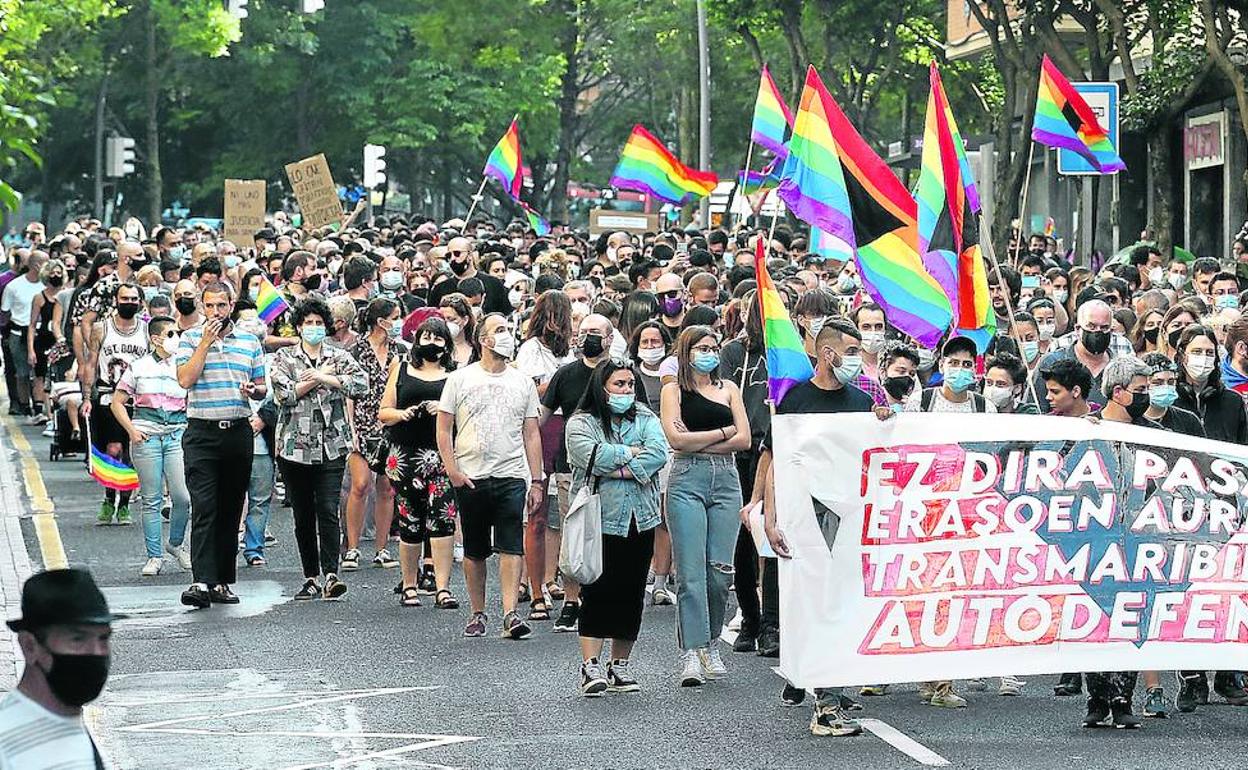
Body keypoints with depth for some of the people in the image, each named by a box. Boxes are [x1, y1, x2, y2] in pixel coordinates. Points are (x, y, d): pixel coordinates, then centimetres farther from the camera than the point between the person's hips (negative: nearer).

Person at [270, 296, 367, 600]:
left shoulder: (338, 357, 10)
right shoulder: (284, 357, 7)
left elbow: (362, 383, -6)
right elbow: (284, 393, -8)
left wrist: (325, 378, -11)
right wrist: (322, 376, -6)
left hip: (332, 446, -1)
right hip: (295, 446, 1)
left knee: (328, 511, -11)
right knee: (303, 515, 5)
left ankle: (330, 575, -16)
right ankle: (311, 577, 13)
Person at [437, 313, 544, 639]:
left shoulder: (522, 383, 10)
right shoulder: (460, 379, 4)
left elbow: (531, 435, 11)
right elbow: (443, 429, 3)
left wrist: (537, 481, 6)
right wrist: (452, 470, -7)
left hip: (511, 476, 1)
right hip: (470, 477, 0)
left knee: (511, 545, -11)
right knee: (474, 550, 8)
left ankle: (510, 613, -16)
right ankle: (478, 613, 18)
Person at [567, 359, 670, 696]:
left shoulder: (645, 418, 11)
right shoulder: (581, 423, 0)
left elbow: (659, 453, -6)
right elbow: (592, 456, -18)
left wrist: (622, 470, -16)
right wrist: (633, 452, -8)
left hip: (640, 520, 4)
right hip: (600, 519, -4)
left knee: (631, 592, 6)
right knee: (597, 591, -10)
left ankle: (620, 666, 14)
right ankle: (590, 665, -11)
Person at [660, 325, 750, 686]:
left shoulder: (728, 389, 16)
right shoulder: (674, 391, 7)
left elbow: (744, 440, 5)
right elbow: (676, 439, -8)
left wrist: (697, 441, -3)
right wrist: (723, 432, -2)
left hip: (726, 480, 3)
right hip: (687, 480, -3)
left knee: (720, 570, -1)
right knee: (691, 571, -8)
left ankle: (710, 645, 14)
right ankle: (691, 654, -9)